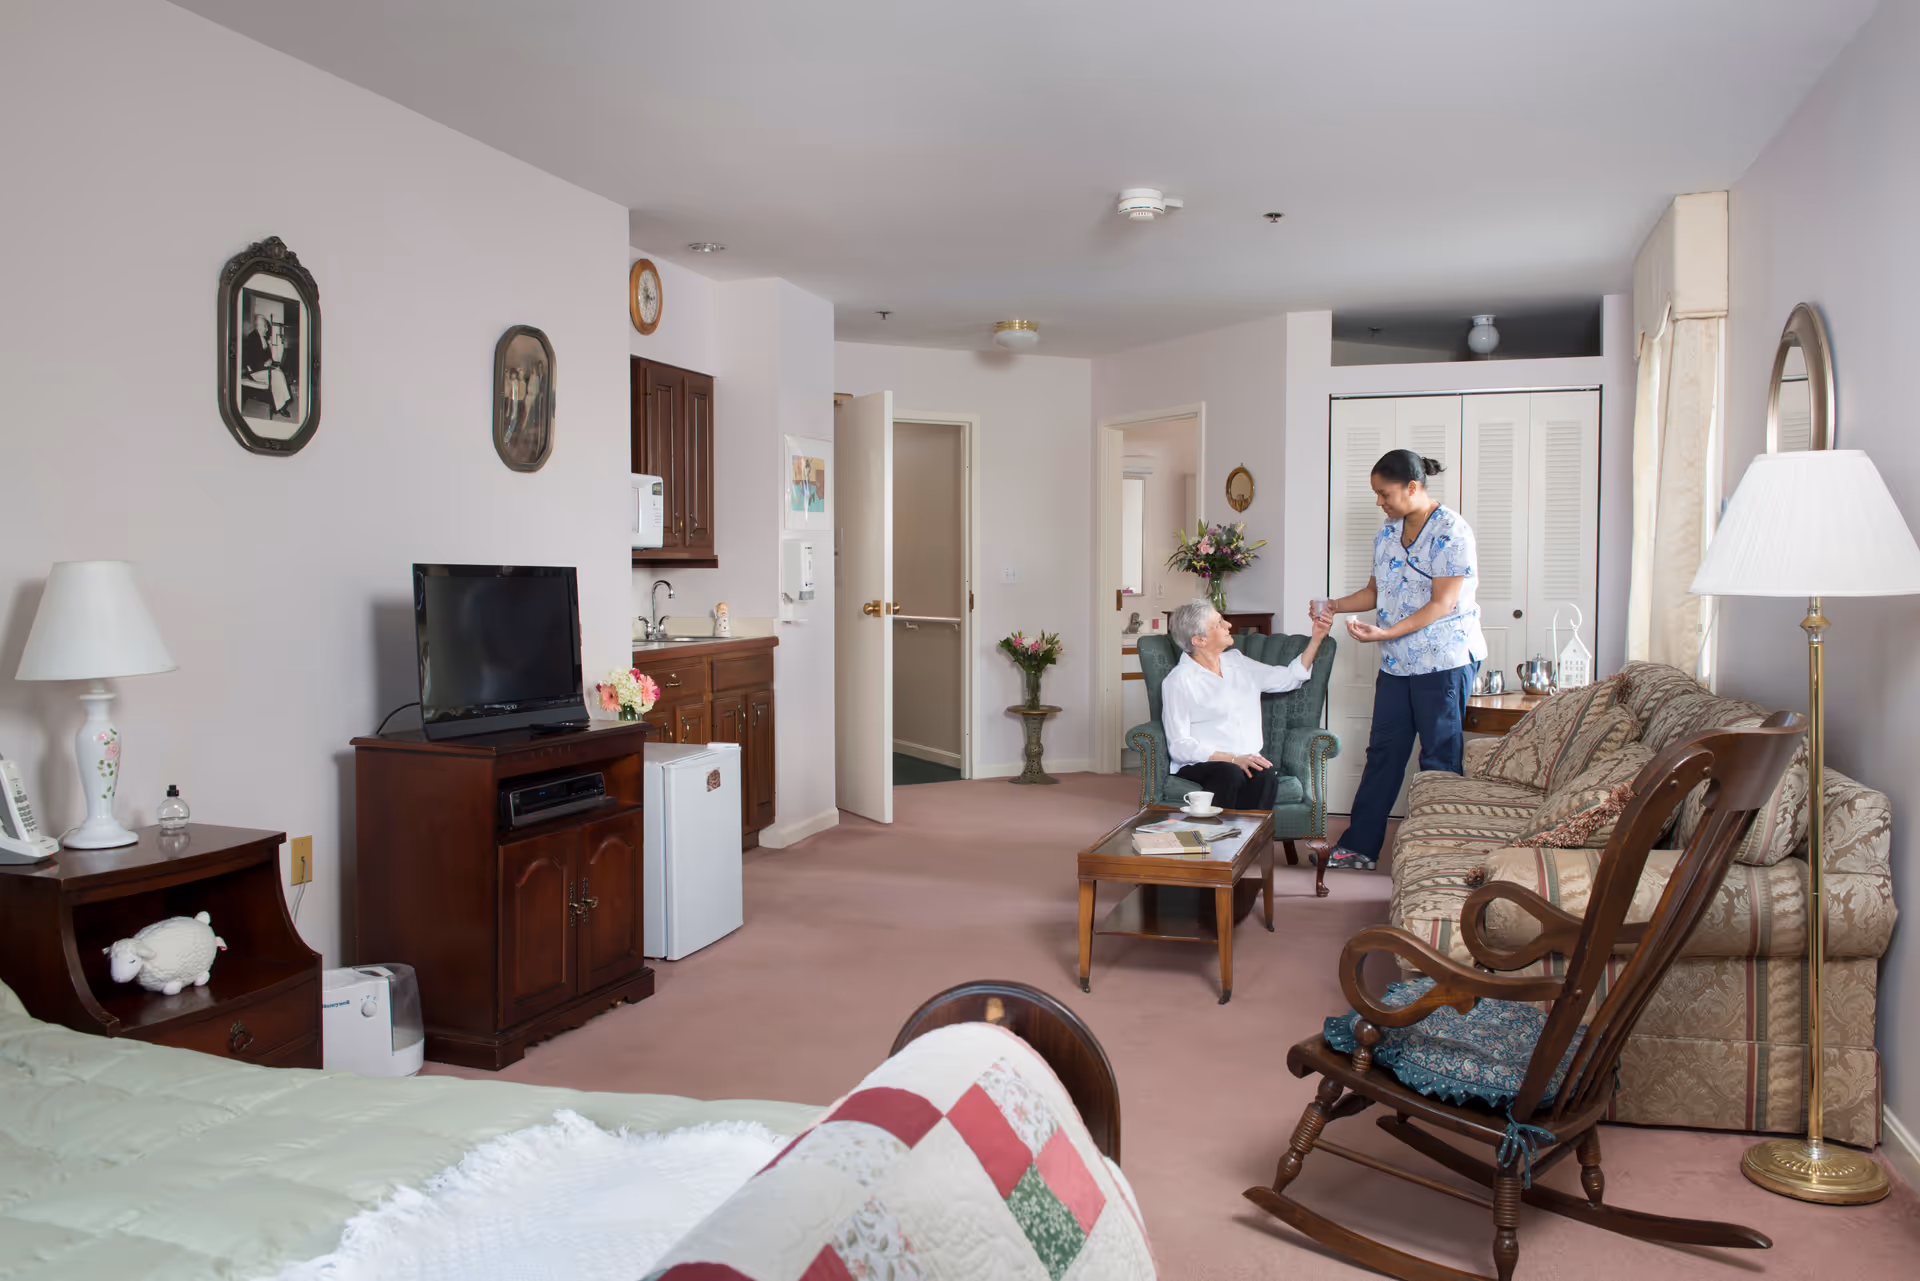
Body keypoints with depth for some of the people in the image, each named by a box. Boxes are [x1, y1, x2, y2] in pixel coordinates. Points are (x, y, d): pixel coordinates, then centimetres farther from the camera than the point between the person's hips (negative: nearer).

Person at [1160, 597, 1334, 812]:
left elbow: (1290, 677, 26)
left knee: (1265, 775, -31)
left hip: (1248, 762, 5)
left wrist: (1316, 638, 15)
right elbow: (1179, 746, -10)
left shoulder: (1237, 662, 18)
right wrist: (1232, 759, -20)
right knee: (1230, 774, -38)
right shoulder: (1179, 681, -4)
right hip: (1200, 765, -5)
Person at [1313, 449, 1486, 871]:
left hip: (1444, 660, -8)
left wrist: (1384, 634, -24)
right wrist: (1335, 606, 2)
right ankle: (1359, 846, 15)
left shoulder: (1450, 531, -14)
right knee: (1383, 751, 10)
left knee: (1440, 757, 0)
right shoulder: (1387, 534, 10)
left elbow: (1443, 603, -18)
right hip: (1397, 662, 8)